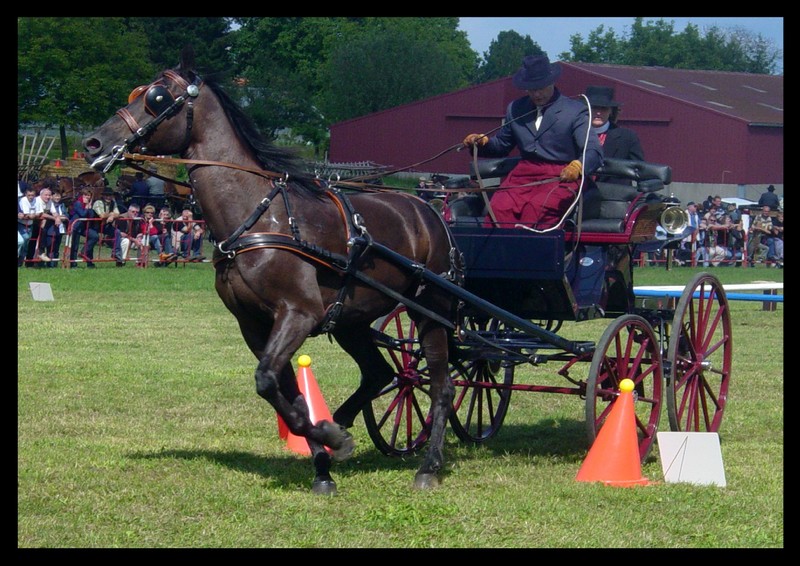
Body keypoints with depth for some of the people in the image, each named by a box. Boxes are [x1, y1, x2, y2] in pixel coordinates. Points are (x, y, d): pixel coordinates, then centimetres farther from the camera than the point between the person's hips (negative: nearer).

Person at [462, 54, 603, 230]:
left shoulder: (575, 112, 3)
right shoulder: (515, 109, 18)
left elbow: (594, 152, -6)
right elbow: (501, 145, 29)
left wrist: (578, 166, -29)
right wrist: (482, 142, 6)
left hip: (562, 177, -4)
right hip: (523, 175, 4)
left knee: (536, 210, -35)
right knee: (499, 208, -27)